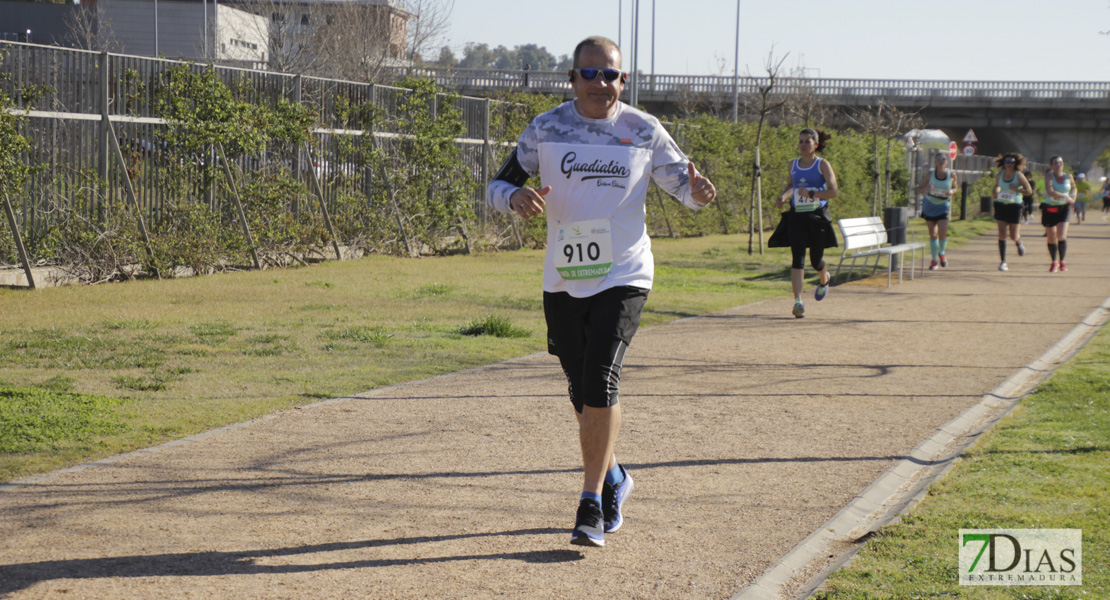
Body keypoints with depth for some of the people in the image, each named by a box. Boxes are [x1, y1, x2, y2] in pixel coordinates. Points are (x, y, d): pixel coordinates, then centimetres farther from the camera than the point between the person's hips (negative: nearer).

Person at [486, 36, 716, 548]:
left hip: (622, 277, -2)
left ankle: (591, 504, -12)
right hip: (562, 281, 3)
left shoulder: (644, 132, -1)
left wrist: (699, 192, -16)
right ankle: (612, 479, 36)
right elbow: (498, 185, 5)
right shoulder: (545, 130, 1)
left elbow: (683, 185, 9)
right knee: (582, 392, 11)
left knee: (600, 382, -17)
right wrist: (517, 198, -19)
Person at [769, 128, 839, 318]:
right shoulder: (793, 165, 9)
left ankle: (824, 280, 44)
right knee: (797, 258, -13)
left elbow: (834, 191, -10)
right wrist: (783, 196, 5)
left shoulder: (823, 165, -3)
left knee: (816, 260, 7)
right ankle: (798, 301, -19)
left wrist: (811, 194, -23)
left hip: (817, 217, -2)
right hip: (796, 217, 2)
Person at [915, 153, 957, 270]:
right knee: (933, 234, 3)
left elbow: (955, 187, 13)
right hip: (929, 206, 1)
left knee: (942, 233, -14)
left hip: (943, 207, -1)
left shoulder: (952, 175, -5)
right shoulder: (931, 174, -7)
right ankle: (934, 260, 19)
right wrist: (926, 188, -26)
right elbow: (919, 190, -4)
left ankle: (942, 253, 17)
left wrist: (952, 191, -11)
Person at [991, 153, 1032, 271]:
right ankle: (1003, 262, -5)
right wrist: (995, 191, -5)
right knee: (1001, 233, -8)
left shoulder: (1018, 175, -6)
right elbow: (995, 189, 19)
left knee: (1014, 236, 1)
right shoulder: (1000, 175, 5)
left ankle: (1019, 243, 41)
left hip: (1014, 207, -2)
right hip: (1001, 206, 2)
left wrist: (1016, 189, -20)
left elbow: (1029, 190, -7)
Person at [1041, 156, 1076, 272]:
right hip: (1049, 209, -1)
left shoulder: (1068, 176, 4)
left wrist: (1073, 198, 5)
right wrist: (1065, 196, -21)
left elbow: (1074, 188, 24)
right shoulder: (1049, 176, -6)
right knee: (1051, 239, 6)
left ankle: (1062, 262, 1)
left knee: (1061, 236, -14)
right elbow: (1050, 191, -22)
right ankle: (1054, 262, 25)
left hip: (1063, 208, 1)